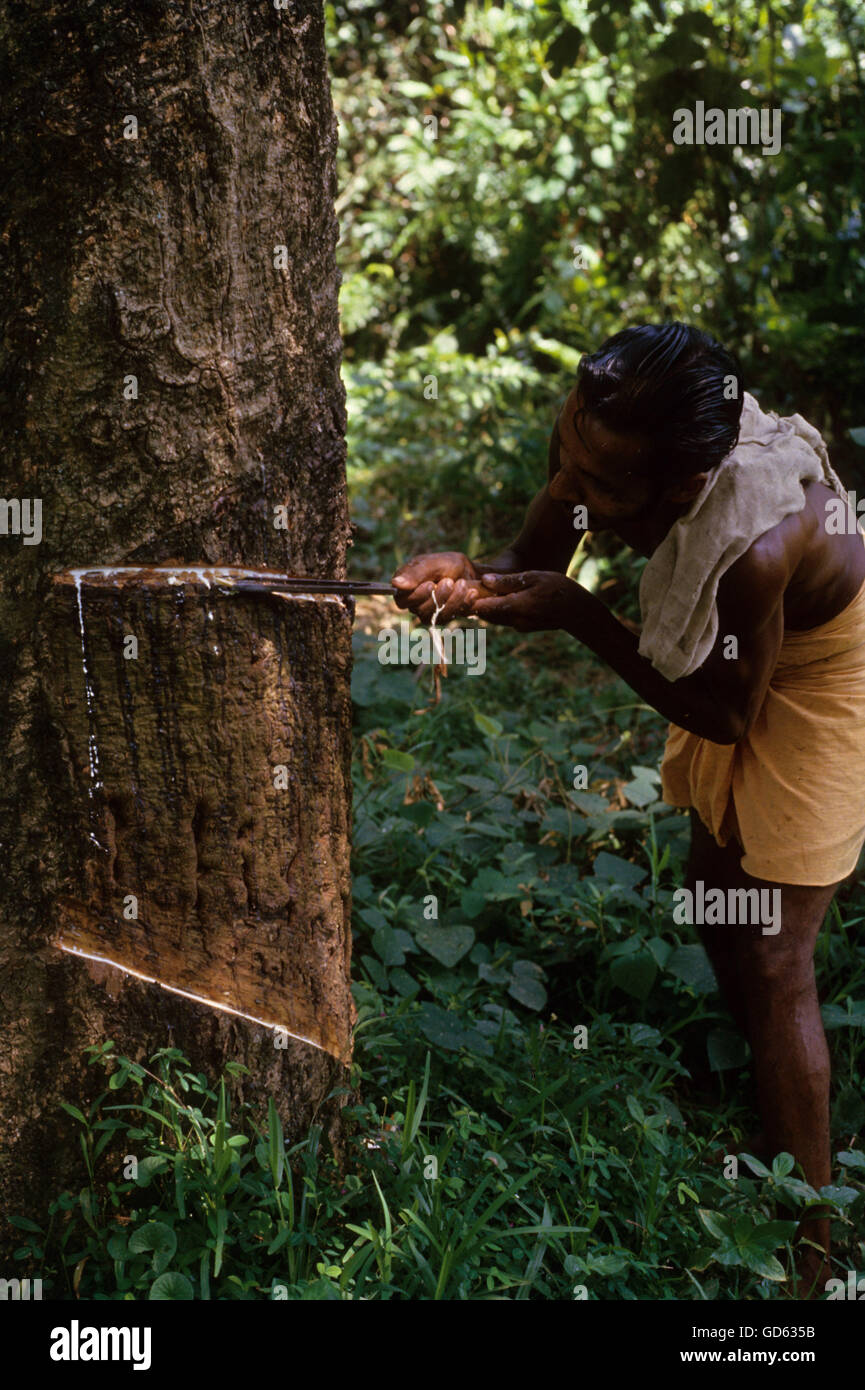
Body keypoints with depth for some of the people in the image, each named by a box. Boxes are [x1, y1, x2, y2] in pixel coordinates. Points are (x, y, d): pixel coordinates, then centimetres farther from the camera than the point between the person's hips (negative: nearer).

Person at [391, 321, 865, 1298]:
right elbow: (532, 564, -8)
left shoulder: (754, 551, -44)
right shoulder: (601, 439, -24)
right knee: (716, 912, 17)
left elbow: (721, 715, -27)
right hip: (749, 673, 8)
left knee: (773, 966, -6)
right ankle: (771, 1115, 41)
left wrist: (575, 615, -35)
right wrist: (466, 577, -31)